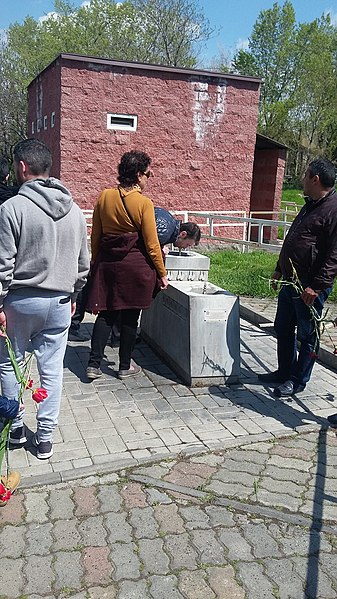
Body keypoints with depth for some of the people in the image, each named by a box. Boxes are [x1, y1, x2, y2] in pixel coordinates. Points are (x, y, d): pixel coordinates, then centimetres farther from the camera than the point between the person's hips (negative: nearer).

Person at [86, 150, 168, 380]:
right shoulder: (144, 203, -12)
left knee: (106, 314, 12)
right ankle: (125, 366, 20)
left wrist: (96, 263, 19)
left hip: (107, 263, 4)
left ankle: (94, 364, 10)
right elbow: (152, 244, -9)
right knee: (130, 316, 8)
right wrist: (162, 273, 1)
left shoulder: (104, 197, 1)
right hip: (135, 266, -4)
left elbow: (95, 236, 8)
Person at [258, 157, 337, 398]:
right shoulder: (310, 206, 15)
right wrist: (280, 269, 24)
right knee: (283, 328, 17)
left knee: (307, 334, 5)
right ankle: (285, 372, 32)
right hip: (290, 281, 10)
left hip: (310, 287, -10)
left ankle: (298, 380, 19)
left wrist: (317, 286, -25)